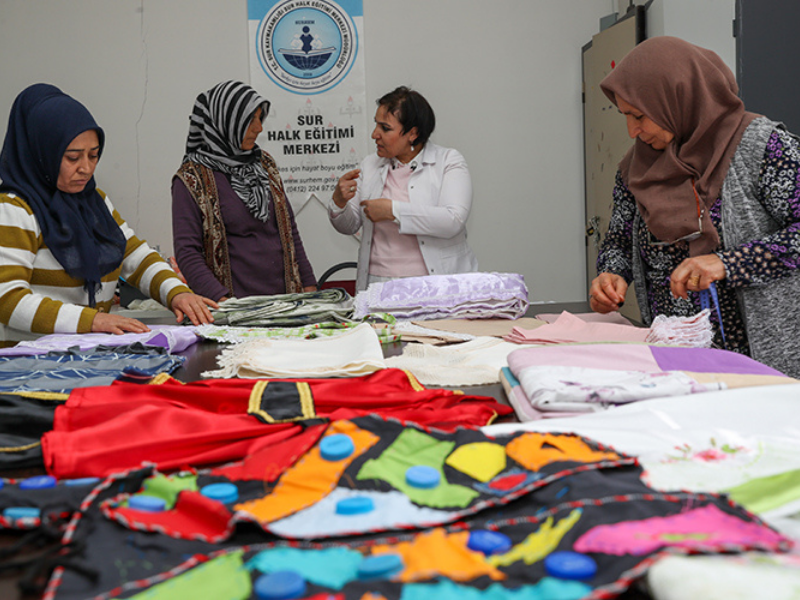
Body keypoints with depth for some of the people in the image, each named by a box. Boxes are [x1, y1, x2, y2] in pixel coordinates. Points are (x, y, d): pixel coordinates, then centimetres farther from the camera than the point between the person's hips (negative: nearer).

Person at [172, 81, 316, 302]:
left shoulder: (264, 163, 13)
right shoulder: (193, 178, -4)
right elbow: (186, 252, -9)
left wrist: (309, 284, 11)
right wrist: (222, 299, -21)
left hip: (283, 294, 4)